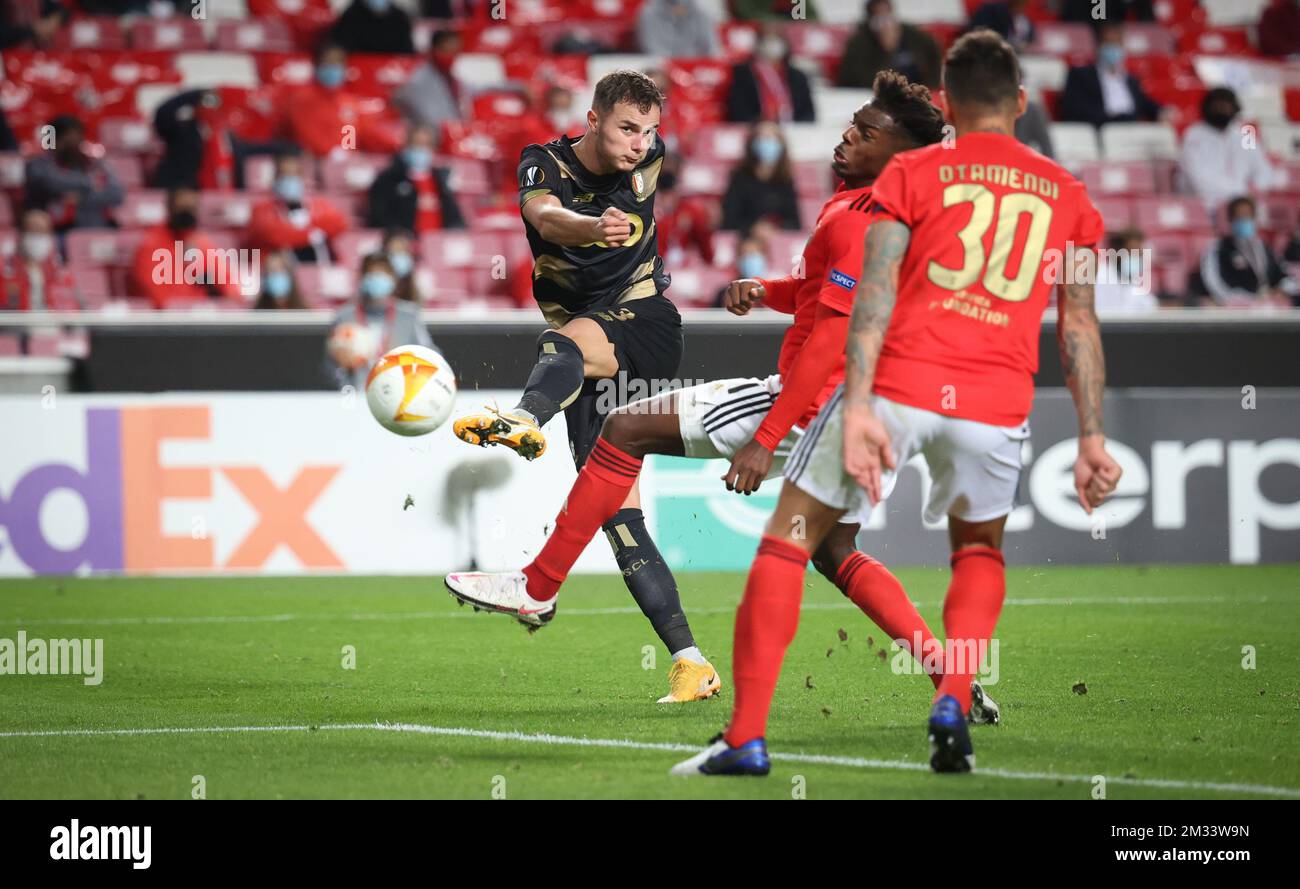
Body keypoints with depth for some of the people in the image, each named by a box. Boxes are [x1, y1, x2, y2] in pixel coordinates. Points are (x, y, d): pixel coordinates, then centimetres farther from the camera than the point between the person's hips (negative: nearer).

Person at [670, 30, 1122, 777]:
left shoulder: (912, 174, 7)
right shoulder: (1067, 195, 15)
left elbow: (874, 293, -6)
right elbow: (1081, 325, 11)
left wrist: (856, 407, -13)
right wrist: (1092, 439, 11)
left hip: (899, 385, -3)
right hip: (998, 406, 3)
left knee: (788, 539, 9)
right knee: (980, 547, 29)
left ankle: (747, 737, 2)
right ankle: (954, 707, 6)